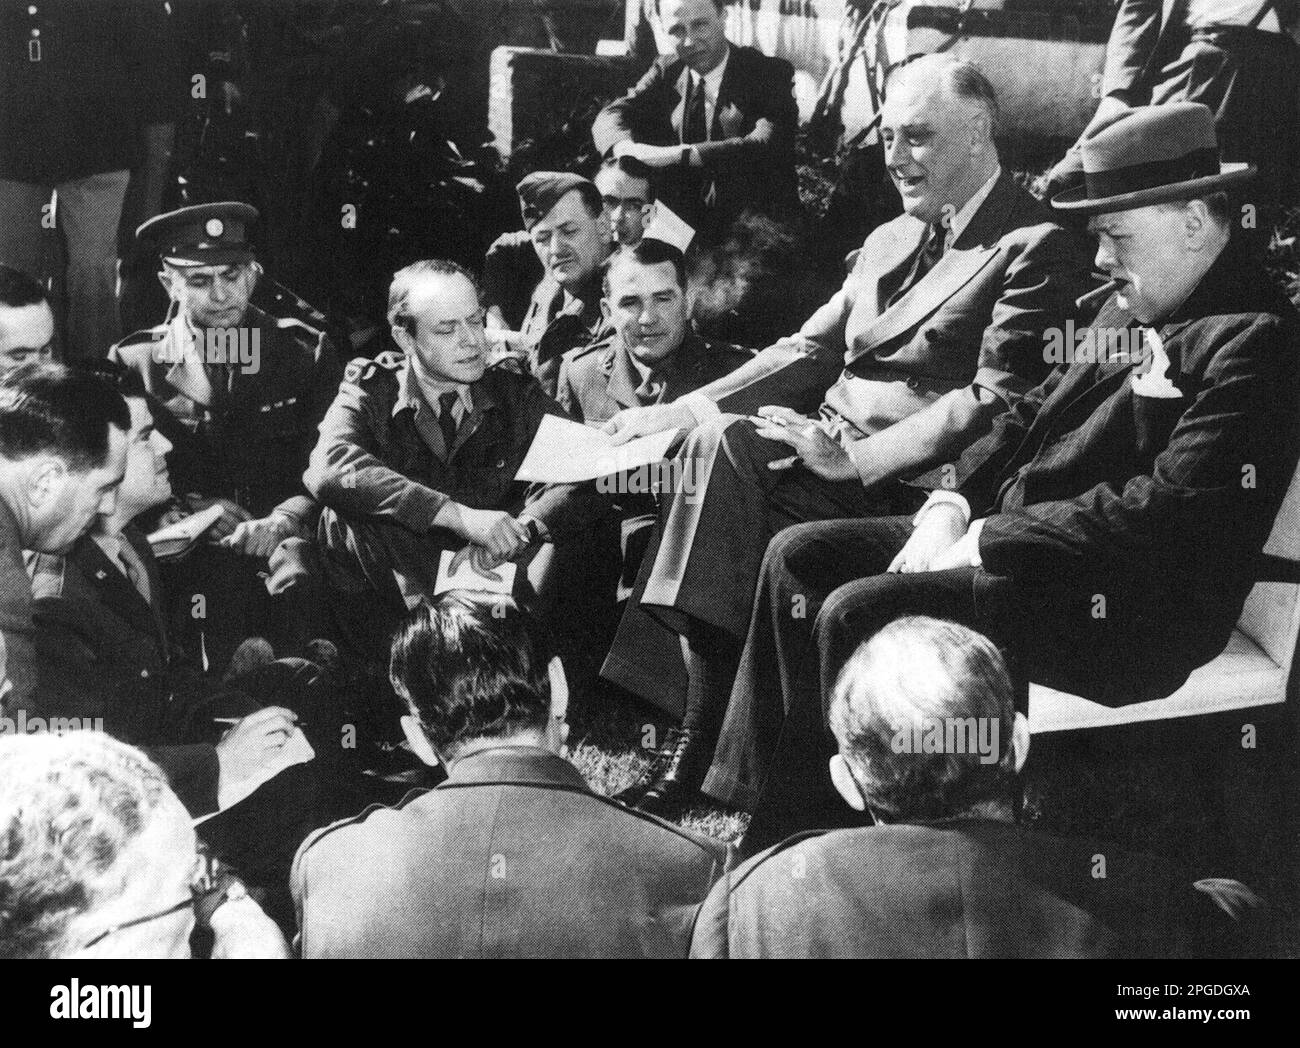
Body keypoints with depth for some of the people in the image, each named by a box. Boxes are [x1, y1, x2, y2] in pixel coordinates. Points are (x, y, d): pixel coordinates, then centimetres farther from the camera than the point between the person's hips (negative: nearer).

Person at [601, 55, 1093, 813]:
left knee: (724, 449, -26)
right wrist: (683, 409, 3)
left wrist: (856, 457, -21)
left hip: (912, 479, -7)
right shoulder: (890, 240, 23)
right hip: (827, 440, 8)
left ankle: (701, 746, -19)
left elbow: (999, 402, -15)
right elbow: (810, 352, 18)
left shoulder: (1036, 246, -5)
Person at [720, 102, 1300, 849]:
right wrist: (953, 506, 1)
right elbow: (1034, 416, 19)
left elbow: (1169, 510, -24)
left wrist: (994, 541, -18)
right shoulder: (1133, 306, 14)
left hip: (1133, 606, -10)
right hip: (1014, 537, 10)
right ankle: (775, 822, 5)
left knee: (858, 614, -24)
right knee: (801, 557, 3)